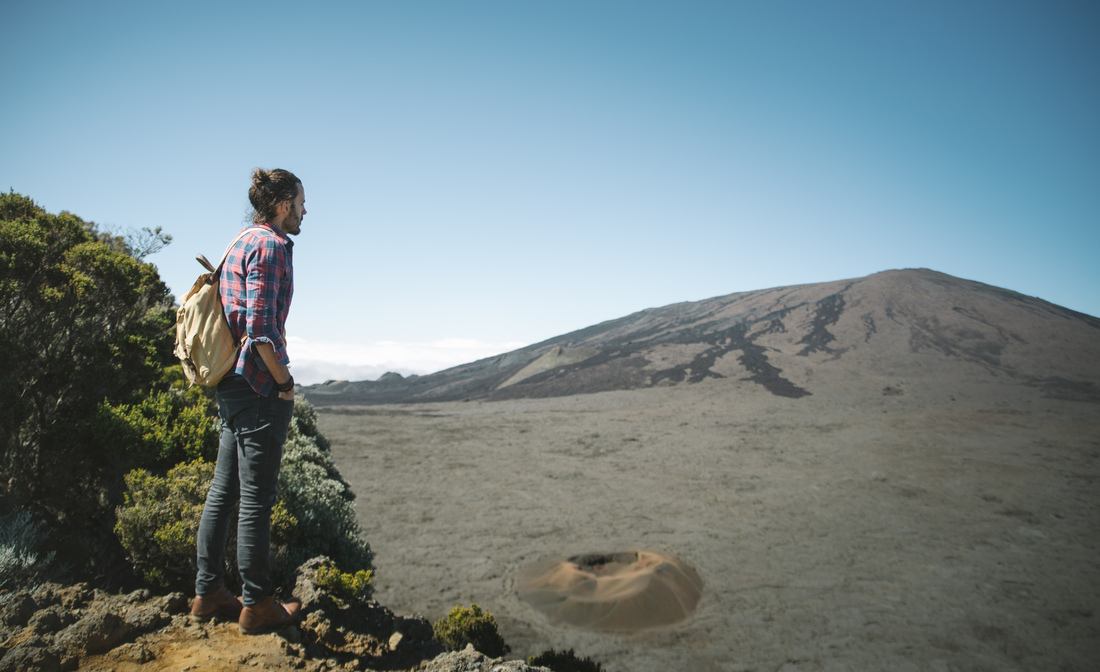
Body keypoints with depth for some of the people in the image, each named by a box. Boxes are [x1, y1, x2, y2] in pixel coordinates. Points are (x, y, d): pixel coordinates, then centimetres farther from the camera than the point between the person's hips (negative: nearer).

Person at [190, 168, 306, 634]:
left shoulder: (241, 244, 16)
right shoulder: (271, 246, -14)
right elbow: (260, 328, -22)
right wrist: (285, 382, -12)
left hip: (233, 385, 10)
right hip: (261, 390, -10)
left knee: (223, 491, 15)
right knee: (255, 500, -1)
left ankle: (208, 593, 26)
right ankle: (256, 605, 12)